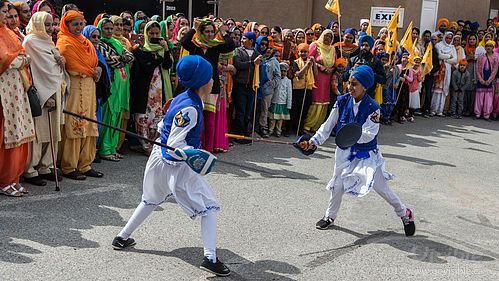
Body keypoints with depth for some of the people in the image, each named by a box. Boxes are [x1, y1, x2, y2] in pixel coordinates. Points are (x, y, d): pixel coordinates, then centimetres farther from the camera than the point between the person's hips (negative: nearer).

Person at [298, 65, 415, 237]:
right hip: (346, 152, 3)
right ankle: (330, 216, 27)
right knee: (337, 186, 2)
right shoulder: (342, 102, -5)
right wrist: (314, 141, -11)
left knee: (381, 187, -2)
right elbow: (328, 126, 0)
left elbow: (369, 135, -22)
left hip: (367, 153, -3)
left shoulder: (373, 108, -16)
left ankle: (404, 213, 21)